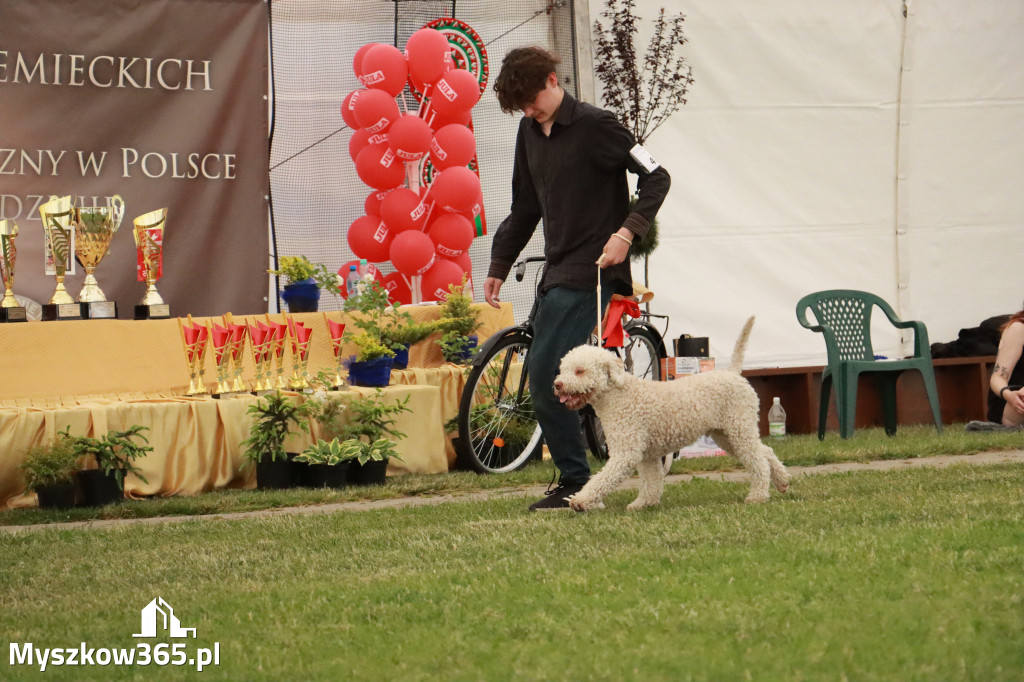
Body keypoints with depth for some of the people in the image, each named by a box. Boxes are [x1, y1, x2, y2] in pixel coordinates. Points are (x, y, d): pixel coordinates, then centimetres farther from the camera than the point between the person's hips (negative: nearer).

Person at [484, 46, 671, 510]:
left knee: (546, 372, -15)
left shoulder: (594, 125, -11)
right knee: (542, 373, 7)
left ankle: (575, 482, -10)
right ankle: (574, 480, 13)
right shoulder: (530, 132, 12)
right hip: (558, 271, 9)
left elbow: (656, 178, -10)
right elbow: (524, 209, 22)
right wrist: (498, 266, 17)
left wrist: (627, 232, -21)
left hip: (590, 270, -9)